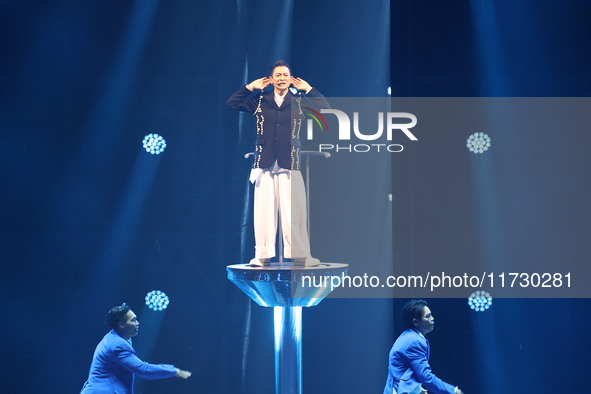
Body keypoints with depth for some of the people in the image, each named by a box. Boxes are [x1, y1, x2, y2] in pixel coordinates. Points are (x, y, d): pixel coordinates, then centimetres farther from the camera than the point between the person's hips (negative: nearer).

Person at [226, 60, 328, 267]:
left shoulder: (298, 101, 9)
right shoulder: (260, 100, 11)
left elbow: (324, 107, 1)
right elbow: (232, 103, 10)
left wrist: (308, 89, 1)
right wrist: (250, 87, 6)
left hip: (290, 163, -1)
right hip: (265, 163, 1)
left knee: (294, 210, -4)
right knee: (264, 210, 0)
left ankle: (300, 254, -2)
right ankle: (263, 254, 4)